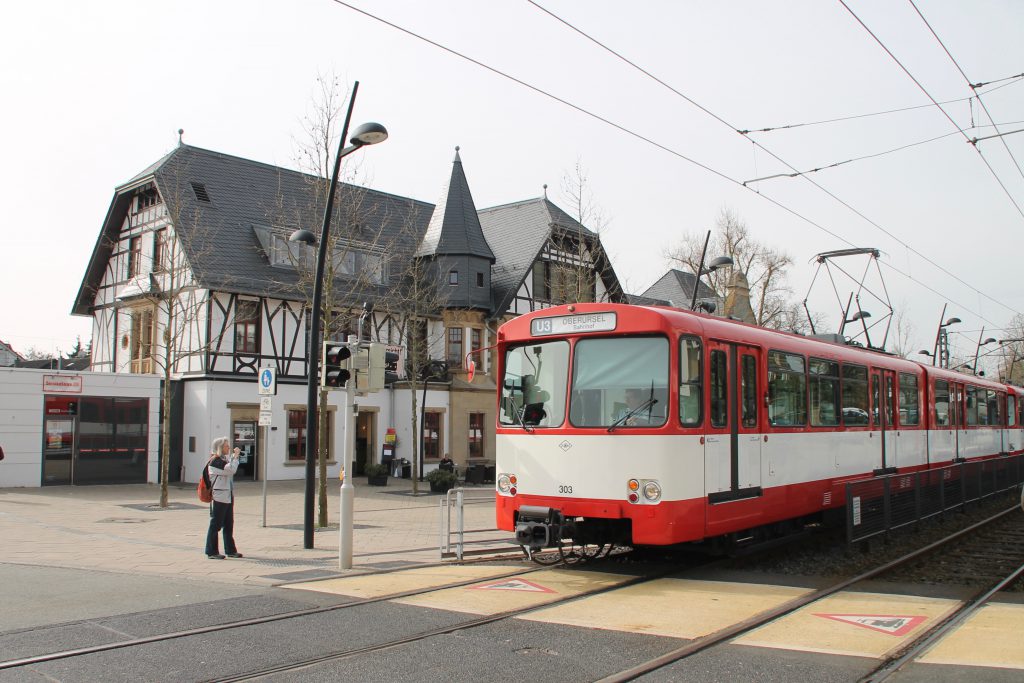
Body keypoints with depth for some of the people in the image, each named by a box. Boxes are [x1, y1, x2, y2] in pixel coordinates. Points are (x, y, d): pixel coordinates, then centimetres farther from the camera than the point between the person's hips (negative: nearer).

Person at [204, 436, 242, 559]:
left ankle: (231, 550, 20)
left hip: (228, 497, 10)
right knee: (216, 524, -2)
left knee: (229, 524, 13)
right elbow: (231, 470, -26)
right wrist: (235, 456, -17)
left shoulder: (224, 459, 15)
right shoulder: (215, 461, -15)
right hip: (219, 497, -10)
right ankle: (212, 552, 5)